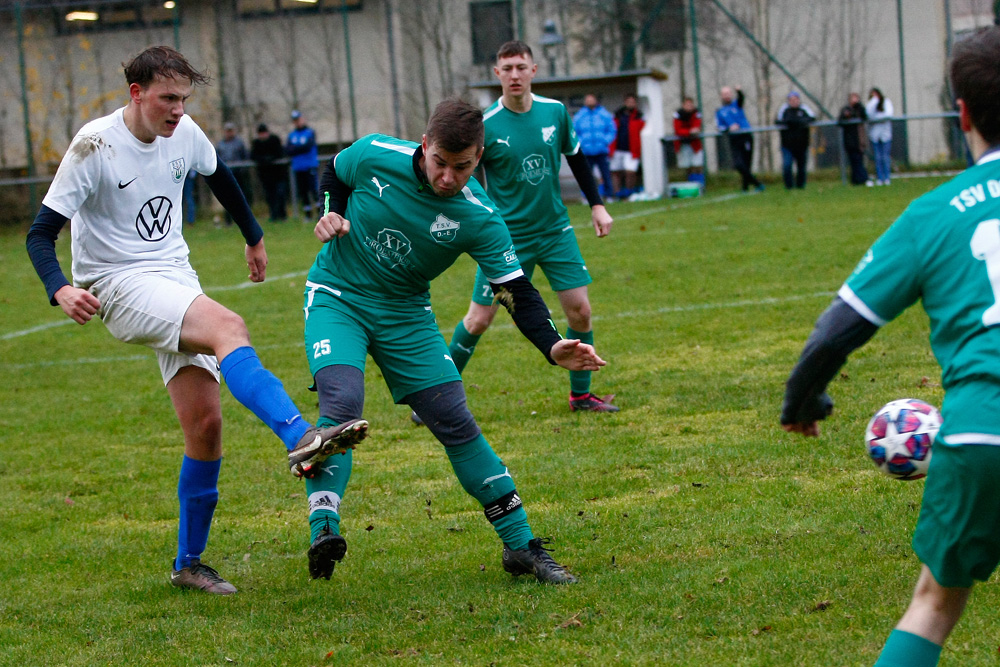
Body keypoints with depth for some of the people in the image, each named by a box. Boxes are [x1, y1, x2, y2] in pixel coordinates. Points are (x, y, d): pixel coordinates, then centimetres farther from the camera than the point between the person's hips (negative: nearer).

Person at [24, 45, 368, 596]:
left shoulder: (185, 134, 3)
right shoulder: (95, 146, -13)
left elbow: (219, 177, 27)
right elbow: (41, 232, -13)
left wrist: (254, 237, 37)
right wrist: (61, 291, -32)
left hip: (175, 279, 6)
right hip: (119, 286, -6)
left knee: (204, 422, -2)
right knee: (229, 328, -33)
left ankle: (188, 563, 11)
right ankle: (299, 438, -50)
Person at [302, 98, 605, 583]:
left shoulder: (480, 219, -17)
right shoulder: (375, 156, -18)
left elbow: (517, 293, -16)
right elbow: (333, 174, 7)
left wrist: (553, 346, -33)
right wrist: (333, 215, -12)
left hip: (405, 314, 1)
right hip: (336, 299, -1)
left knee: (455, 422, -3)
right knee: (342, 402, -27)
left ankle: (521, 546, 6)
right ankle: (323, 531, -30)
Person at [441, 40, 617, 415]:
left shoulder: (555, 112, -2)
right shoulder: (485, 127, -13)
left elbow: (576, 158, 14)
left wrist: (597, 205, 13)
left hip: (555, 230, 3)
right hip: (506, 236, -3)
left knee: (580, 309, -2)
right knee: (479, 320, -3)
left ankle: (581, 394, 16)